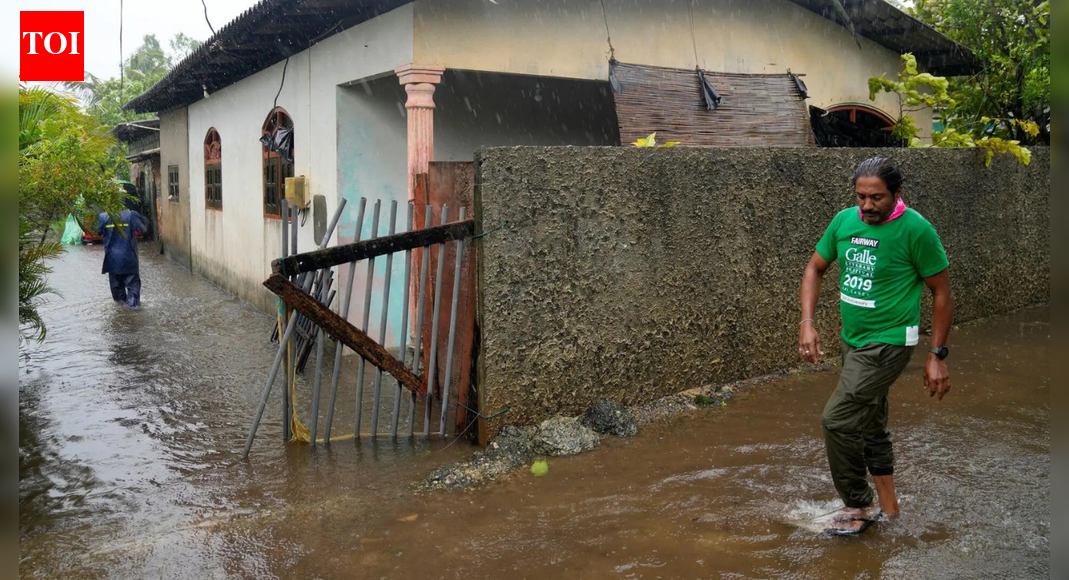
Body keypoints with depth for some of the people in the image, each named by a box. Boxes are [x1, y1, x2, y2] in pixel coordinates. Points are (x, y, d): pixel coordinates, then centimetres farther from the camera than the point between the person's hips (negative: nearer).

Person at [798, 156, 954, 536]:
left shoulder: (916, 230, -16)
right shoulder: (844, 220, 0)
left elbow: (942, 293, -9)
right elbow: (815, 268, 11)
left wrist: (937, 357, -9)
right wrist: (807, 324, -1)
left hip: (888, 344, -7)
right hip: (852, 341, 7)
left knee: (837, 420, -12)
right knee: (869, 423, 18)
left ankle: (859, 505, 9)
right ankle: (888, 505, 35)